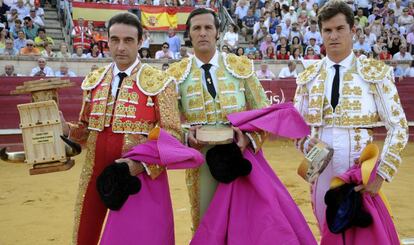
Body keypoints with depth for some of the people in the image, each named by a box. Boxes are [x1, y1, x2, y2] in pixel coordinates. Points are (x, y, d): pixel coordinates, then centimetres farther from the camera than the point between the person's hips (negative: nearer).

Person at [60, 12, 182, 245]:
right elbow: (86, 128, 15)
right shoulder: (94, 80, 8)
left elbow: (173, 133, -11)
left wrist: (142, 163, -25)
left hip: (137, 174, -4)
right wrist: (65, 128, -7)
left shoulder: (158, 82, -8)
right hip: (94, 173, 4)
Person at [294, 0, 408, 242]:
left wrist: (381, 174, -14)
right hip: (321, 170, 3)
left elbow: (399, 127, -5)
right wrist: (307, 145, -11)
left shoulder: (376, 73, -4)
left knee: (364, 234, 9)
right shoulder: (308, 77, 5)